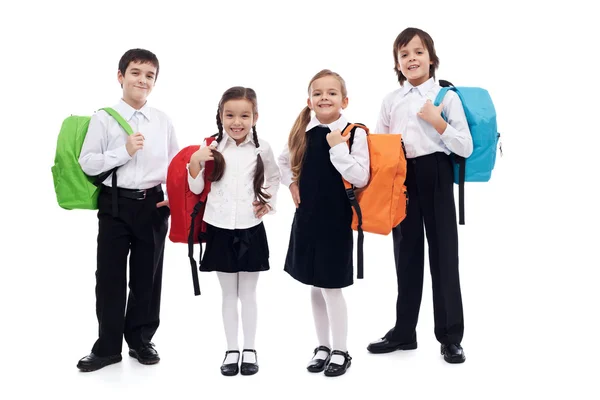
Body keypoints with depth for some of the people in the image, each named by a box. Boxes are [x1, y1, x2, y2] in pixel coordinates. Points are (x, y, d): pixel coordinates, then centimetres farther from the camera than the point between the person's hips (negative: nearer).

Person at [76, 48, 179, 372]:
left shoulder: (163, 121, 5)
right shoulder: (103, 119, -3)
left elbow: (175, 163, 11)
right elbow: (86, 163, -8)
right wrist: (124, 151, -17)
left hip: (154, 204, 2)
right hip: (115, 203, -2)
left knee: (147, 275, 10)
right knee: (110, 275, 5)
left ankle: (141, 340, 27)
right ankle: (107, 346, 18)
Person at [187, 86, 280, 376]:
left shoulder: (262, 148, -3)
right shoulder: (212, 148, -4)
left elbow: (274, 178, 15)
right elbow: (196, 189, 1)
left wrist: (269, 203, 0)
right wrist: (195, 163, -14)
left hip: (251, 230, 0)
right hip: (220, 229, 1)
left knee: (248, 293, 11)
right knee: (228, 294, 12)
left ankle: (249, 349, 23)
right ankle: (231, 350, 23)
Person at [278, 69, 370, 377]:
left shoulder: (355, 133, -9)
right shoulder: (302, 132, 4)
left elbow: (361, 179, -17)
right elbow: (283, 162, 22)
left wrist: (337, 147, -19)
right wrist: (291, 183, 6)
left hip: (336, 219, -5)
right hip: (307, 216, 5)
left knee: (331, 287, 1)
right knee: (315, 287, 14)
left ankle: (340, 351, 19)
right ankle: (323, 346, 30)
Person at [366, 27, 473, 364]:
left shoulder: (447, 96, -2)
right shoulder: (391, 101, 9)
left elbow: (466, 148, -6)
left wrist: (438, 123, -16)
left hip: (435, 176, -3)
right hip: (401, 177, 4)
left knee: (443, 253, 0)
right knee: (406, 253, 11)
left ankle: (451, 337, 12)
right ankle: (404, 332, 23)